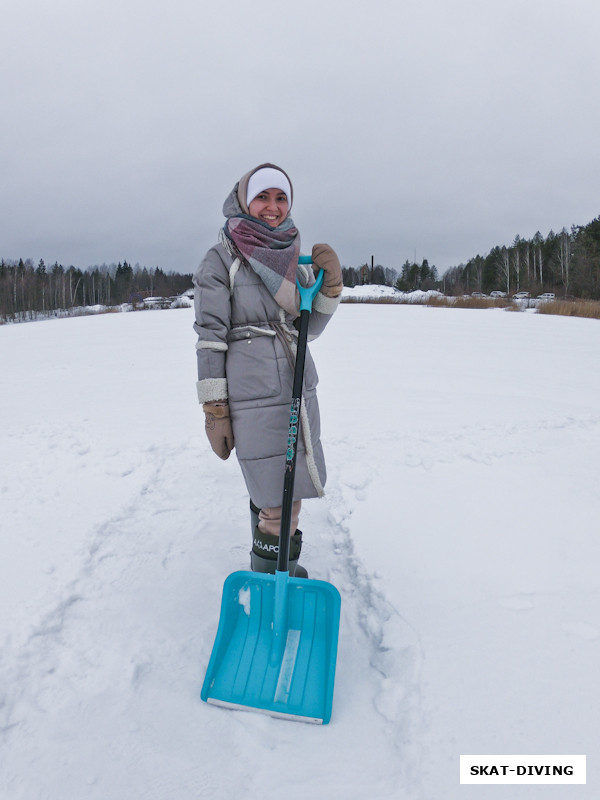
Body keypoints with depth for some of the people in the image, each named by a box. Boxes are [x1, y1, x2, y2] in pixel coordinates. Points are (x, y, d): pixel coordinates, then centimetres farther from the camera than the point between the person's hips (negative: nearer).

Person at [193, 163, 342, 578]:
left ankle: (280, 569, 34)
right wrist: (215, 411, -10)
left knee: (287, 491, 13)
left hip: (299, 387, 6)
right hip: (251, 395, -5)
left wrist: (331, 283, -1)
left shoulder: (295, 256, 13)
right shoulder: (221, 259, -2)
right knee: (279, 503, -5)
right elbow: (210, 336, -6)